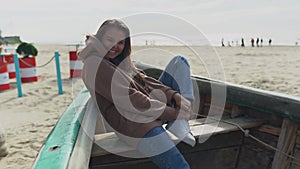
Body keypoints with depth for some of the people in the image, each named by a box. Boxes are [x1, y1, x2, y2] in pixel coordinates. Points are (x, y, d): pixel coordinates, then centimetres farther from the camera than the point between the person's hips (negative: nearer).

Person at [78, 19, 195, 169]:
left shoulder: (119, 59, 19)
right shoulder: (94, 64, -11)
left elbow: (143, 79, 7)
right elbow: (131, 100, -18)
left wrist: (175, 95, -10)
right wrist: (175, 113, -15)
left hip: (151, 108, 11)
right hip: (134, 124, -10)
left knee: (179, 62, 8)